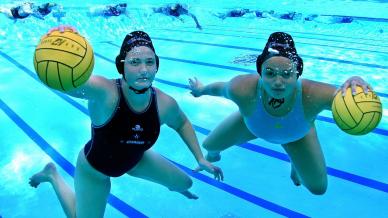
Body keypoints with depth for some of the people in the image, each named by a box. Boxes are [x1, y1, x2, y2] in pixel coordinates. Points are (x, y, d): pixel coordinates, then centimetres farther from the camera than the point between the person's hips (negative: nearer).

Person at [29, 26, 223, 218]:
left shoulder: (165, 103, -25)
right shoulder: (104, 92, -40)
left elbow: (182, 123, -2)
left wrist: (200, 158, -2)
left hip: (136, 161, 4)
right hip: (94, 170, -4)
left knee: (185, 183, 15)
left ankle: (173, 185, 54)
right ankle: (52, 175, 32)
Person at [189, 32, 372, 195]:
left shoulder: (314, 95, -49)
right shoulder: (242, 90, -45)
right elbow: (220, 88, -23)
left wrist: (355, 82, -65)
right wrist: (201, 90, 0)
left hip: (297, 135, 0)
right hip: (251, 124, 1)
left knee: (318, 188, 10)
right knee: (209, 145, 19)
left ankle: (295, 164, 46)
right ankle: (213, 155, 61)